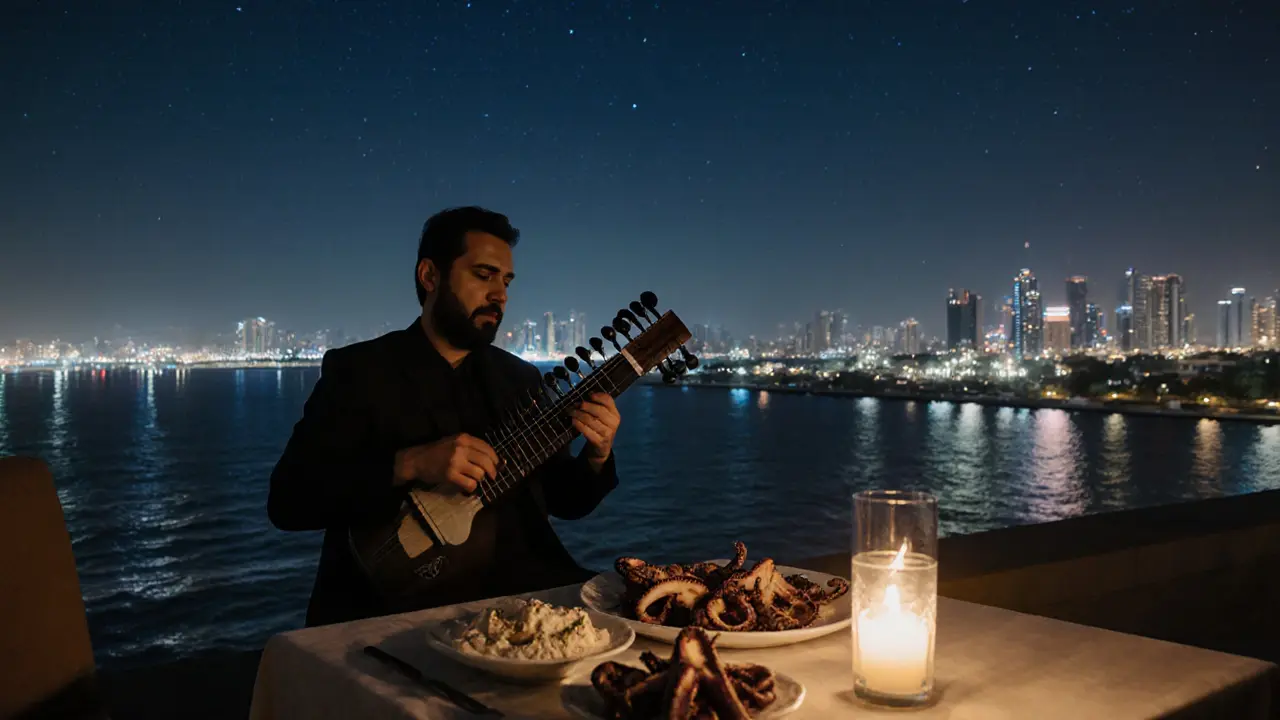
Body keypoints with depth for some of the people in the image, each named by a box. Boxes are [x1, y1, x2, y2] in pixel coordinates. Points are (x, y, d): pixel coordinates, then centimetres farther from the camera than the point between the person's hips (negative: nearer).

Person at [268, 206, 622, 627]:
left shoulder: (520, 377, 13)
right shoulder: (357, 370, -1)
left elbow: (563, 501, 14)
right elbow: (287, 499, -10)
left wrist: (596, 457, -8)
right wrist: (409, 464, -23)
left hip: (515, 588, 6)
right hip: (396, 600, -6)